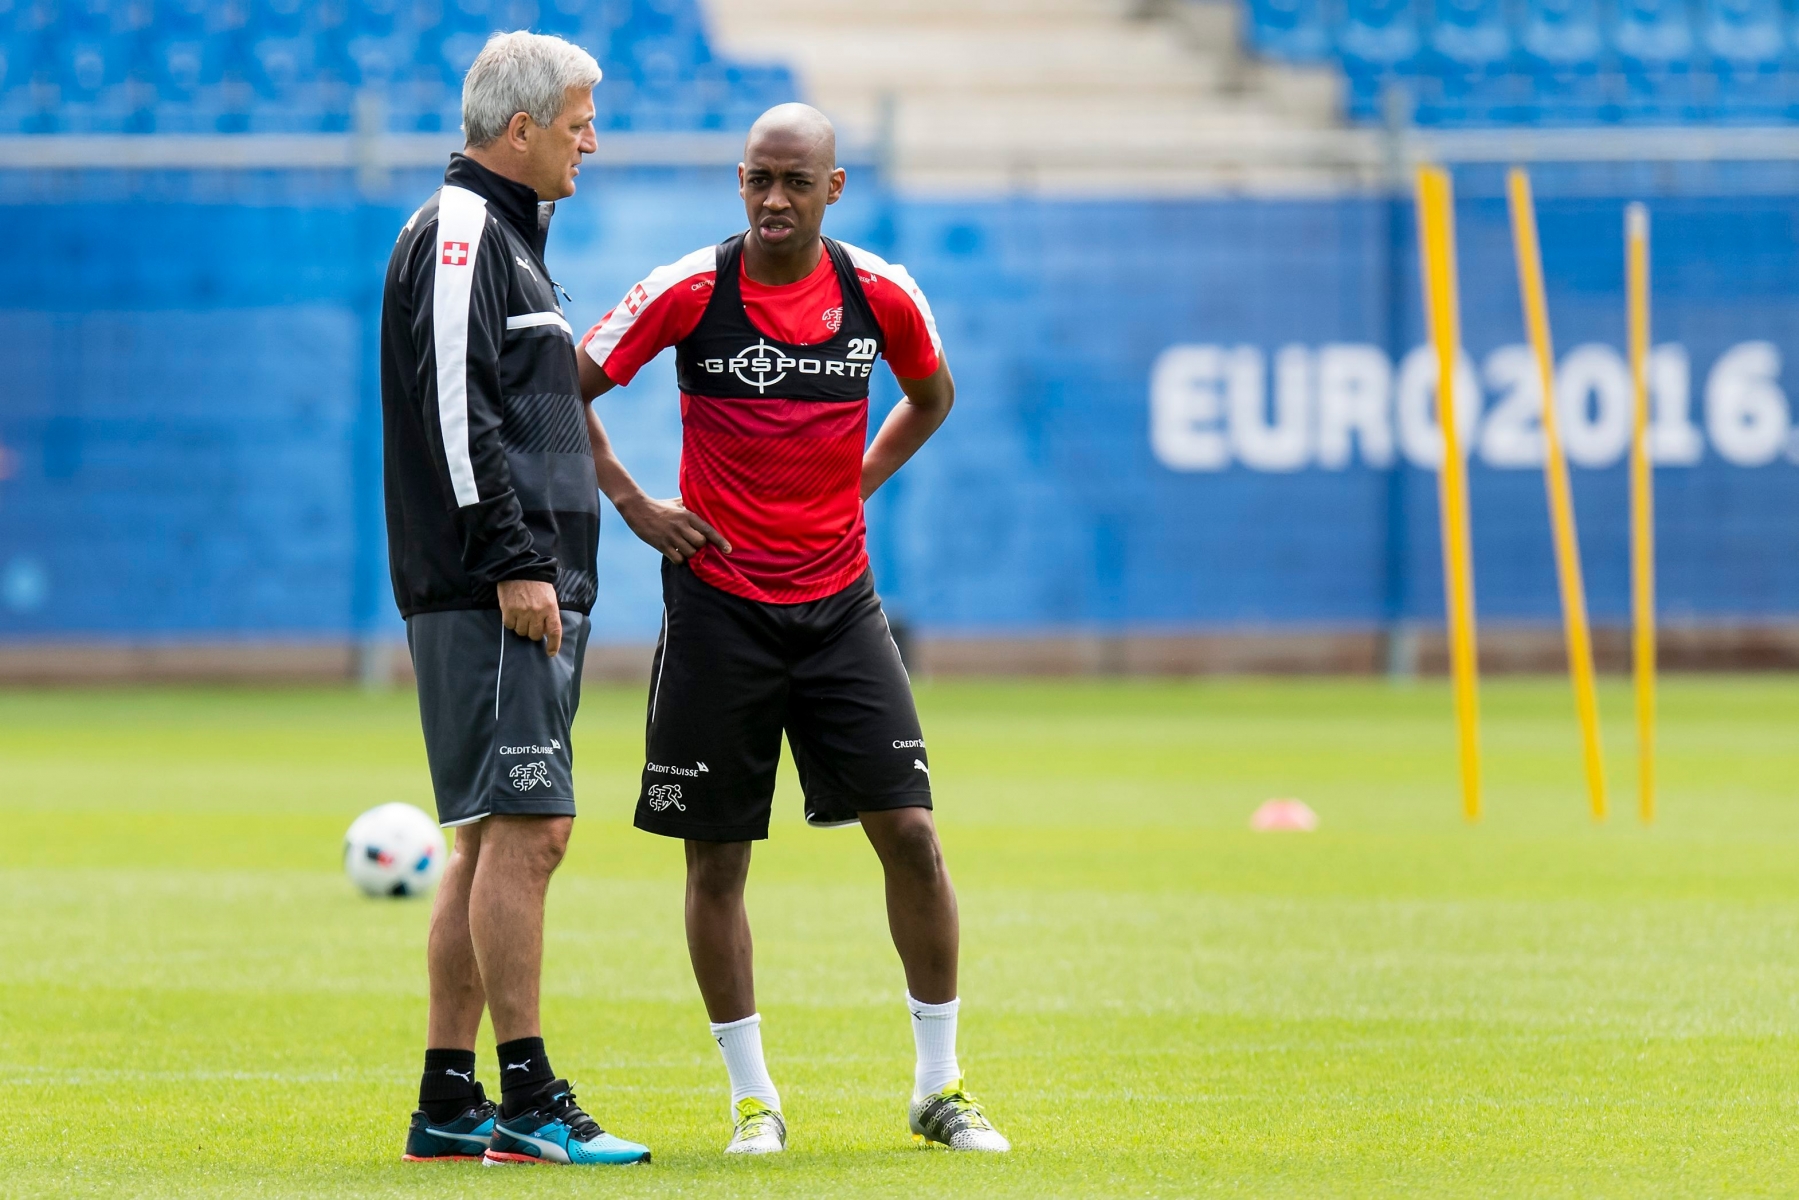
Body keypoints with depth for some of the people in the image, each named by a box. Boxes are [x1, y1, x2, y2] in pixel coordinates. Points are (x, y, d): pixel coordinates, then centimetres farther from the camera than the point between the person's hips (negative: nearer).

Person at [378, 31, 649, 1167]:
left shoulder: (505, 238, 22)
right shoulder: (458, 233, -9)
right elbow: (456, 410, -19)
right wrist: (514, 563, -22)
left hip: (529, 594, 11)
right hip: (493, 598, -11)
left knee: (499, 839, 10)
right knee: (525, 828, -12)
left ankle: (448, 1105, 12)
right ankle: (528, 1102, -12)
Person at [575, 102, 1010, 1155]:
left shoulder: (880, 294, 0)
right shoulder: (691, 291, -8)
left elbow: (933, 395, 20)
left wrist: (858, 482, 10)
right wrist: (631, 504, -4)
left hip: (838, 603, 2)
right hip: (718, 605, -2)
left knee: (910, 833, -5)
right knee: (717, 859, 2)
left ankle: (941, 1087, 8)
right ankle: (754, 1096, 15)